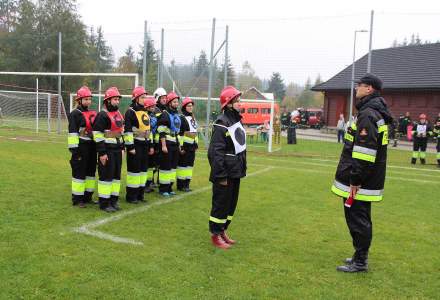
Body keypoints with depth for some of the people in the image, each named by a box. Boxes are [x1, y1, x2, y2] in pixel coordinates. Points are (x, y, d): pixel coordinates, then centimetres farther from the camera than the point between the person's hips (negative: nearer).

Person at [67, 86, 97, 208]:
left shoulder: (93, 113, 14)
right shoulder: (75, 114, -8)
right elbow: (72, 133, -14)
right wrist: (74, 149, -18)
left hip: (92, 147, 7)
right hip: (81, 147, -7)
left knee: (91, 171, 13)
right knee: (79, 172, -2)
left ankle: (88, 196, 24)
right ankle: (77, 199, 7)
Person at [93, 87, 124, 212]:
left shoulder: (118, 114, 14)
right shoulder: (102, 115, -13)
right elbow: (98, 135, -17)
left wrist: (122, 148, 19)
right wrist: (102, 153, -19)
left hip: (117, 150, 8)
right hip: (107, 151, -8)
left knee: (116, 175, 12)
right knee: (106, 176, -3)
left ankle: (114, 200, 23)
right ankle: (104, 203, 6)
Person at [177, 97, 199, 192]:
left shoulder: (193, 118, 17)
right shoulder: (181, 118, -9)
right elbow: (178, 133, -14)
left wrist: (196, 144, 18)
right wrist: (181, 146, -18)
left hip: (192, 146, 8)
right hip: (185, 145, -8)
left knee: (190, 164, 10)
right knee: (183, 164, -3)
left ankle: (187, 184, 18)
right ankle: (181, 185, 4)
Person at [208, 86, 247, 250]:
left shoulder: (237, 120, 11)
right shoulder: (221, 123, -18)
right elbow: (215, 152, -22)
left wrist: (242, 168, 16)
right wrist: (221, 176, -22)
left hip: (235, 173, 9)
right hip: (225, 174, -9)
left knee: (231, 203, 17)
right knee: (220, 204, 3)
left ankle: (222, 230, 32)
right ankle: (215, 235, 17)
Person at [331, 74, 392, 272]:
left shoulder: (367, 114, -19)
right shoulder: (376, 112, 14)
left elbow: (364, 151, -25)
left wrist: (355, 180, -22)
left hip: (359, 182, -10)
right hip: (369, 180, 10)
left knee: (357, 219, -1)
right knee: (361, 218, 18)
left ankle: (360, 262, 10)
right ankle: (361, 256, 30)